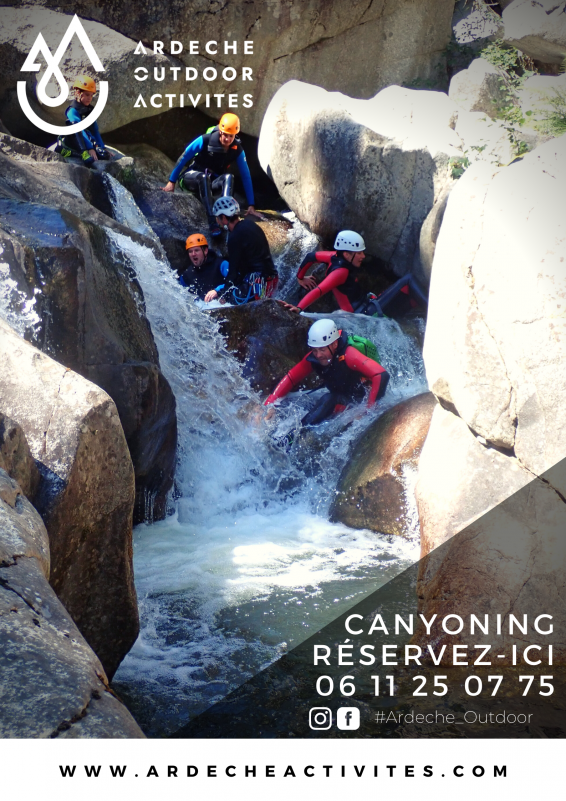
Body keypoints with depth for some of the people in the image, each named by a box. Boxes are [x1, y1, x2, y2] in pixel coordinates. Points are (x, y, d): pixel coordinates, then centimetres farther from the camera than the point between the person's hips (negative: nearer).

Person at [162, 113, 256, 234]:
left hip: (212, 183, 2)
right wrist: (171, 181, -6)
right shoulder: (205, 140, -20)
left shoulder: (237, 150, -12)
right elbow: (183, 158, -10)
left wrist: (251, 205, -9)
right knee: (204, 176, -38)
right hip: (192, 178, -2)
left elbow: (246, 176, -7)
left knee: (228, 177, -31)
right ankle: (212, 221, -49)